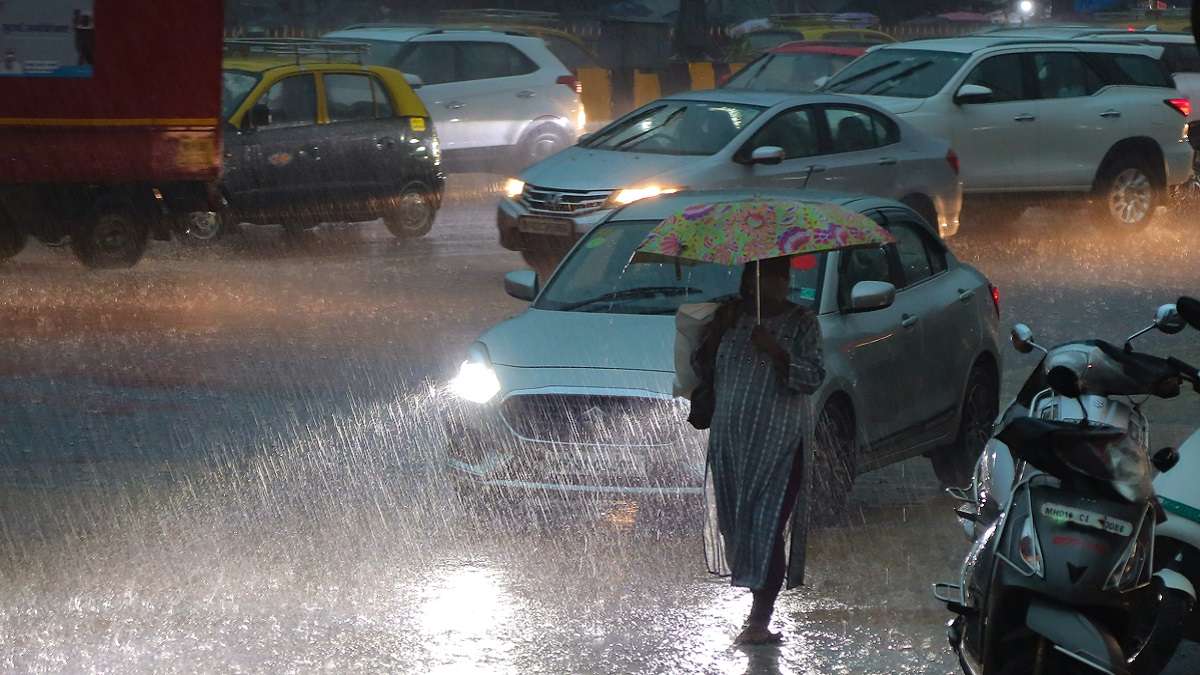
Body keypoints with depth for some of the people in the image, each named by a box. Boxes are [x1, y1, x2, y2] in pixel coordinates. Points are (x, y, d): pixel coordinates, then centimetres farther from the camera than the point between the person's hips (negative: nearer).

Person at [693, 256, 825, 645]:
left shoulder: (801, 324, 0)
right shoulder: (732, 318, 11)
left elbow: (813, 378, -9)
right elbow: (703, 371, 10)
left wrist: (776, 352, -22)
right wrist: (716, 333, -5)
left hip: (778, 443, -5)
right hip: (729, 440, 5)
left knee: (767, 526, -9)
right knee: (738, 522, 9)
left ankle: (760, 619, -9)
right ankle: (759, 608, 24)